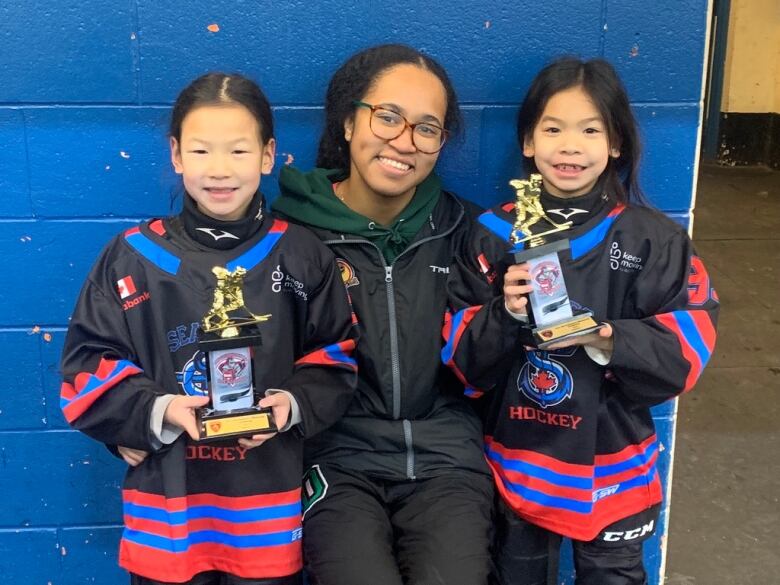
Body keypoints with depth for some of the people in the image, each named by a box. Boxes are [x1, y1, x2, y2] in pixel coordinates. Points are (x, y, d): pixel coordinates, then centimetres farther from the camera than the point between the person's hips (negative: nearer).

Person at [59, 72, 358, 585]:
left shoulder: (302, 256, 2)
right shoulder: (133, 256, -1)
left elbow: (335, 355, 7)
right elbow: (89, 362, 0)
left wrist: (293, 404, -12)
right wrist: (156, 410, -16)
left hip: (269, 497, 1)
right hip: (167, 495, 0)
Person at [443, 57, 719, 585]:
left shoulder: (653, 239, -6)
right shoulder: (494, 234, -2)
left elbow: (688, 345, -10)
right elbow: (462, 357, -3)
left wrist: (610, 341, -25)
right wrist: (505, 315, -23)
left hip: (611, 464, -1)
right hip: (516, 460, 2)